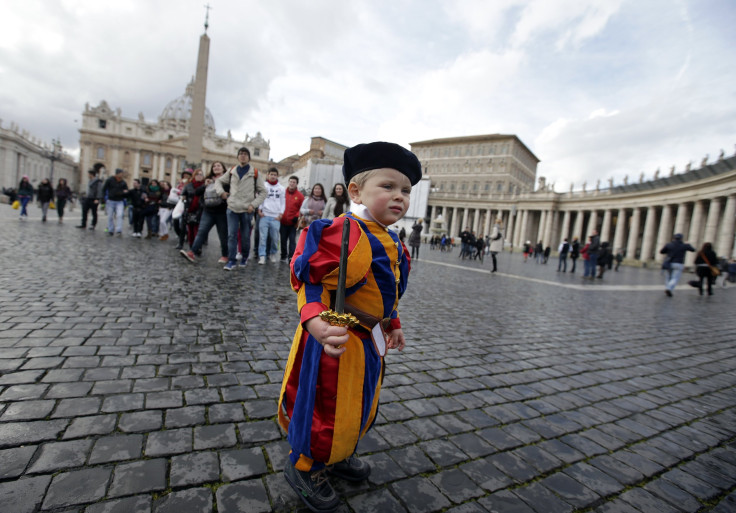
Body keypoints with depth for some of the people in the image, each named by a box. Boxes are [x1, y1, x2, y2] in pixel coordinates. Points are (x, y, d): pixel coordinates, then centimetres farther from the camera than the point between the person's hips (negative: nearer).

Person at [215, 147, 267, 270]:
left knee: (245, 236, 6)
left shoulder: (255, 173, 2)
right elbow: (219, 181, 23)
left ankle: (244, 257, 25)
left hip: (247, 210, -1)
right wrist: (221, 192, 4)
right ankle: (231, 260, 0)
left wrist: (253, 205, -8)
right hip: (232, 208, 2)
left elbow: (262, 192, 3)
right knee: (231, 235, -4)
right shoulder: (231, 171, 10)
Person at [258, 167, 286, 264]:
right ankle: (262, 256, -1)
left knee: (274, 237, 2)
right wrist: (259, 210, -4)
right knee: (263, 236, -5)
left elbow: (283, 202, 11)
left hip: (276, 217, 1)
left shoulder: (281, 188, 12)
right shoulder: (263, 185, 8)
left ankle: (273, 253, 21)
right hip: (264, 215, -1)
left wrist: (280, 214, 2)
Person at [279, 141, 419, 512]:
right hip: (336, 340, -9)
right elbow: (308, 277, -24)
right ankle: (304, 467, 39)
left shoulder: (392, 243, 5)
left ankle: (339, 456, 53)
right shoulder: (342, 232, -23)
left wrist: (393, 325, 21)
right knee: (327, 405, 9)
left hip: (368, 340, 9)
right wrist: (315, 322, -37)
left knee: (360, 404, 25)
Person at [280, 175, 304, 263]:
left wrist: (297, 217, -14)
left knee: (292, 240, -6)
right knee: (283, 240, 11)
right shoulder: (283, 192, 3)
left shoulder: (300, 195, 0)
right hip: (283, 222, 2)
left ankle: (291, 257, -7)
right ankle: (283, 256, 25)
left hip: (293, 223, -2)